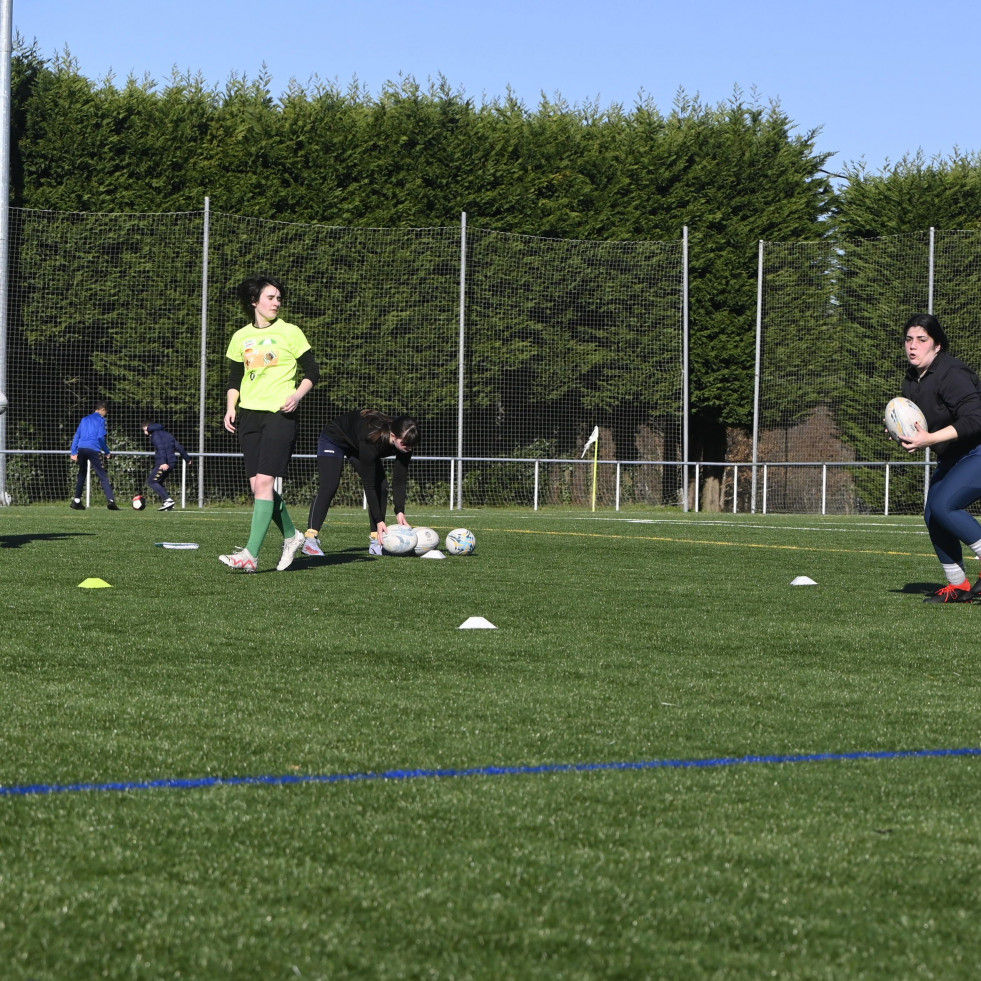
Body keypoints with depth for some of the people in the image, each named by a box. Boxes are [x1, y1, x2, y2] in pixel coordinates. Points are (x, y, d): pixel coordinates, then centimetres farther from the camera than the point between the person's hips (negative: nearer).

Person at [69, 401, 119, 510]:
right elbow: (101, 437, -6)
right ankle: (110, 500, -15)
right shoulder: (101, 420, 4)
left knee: (81, 475, 16)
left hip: (81, 449, 5)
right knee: (103, 476, -5)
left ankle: (76, 501, 11)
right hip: (94, 450, -5)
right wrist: (107, 452, 1)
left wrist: (74, 452, 17)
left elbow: (76, 436, 18)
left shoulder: (84, 419, 21)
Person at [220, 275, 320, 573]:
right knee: (257, 485, 1)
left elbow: (312, 372, 5)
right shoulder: (240, 337, 13)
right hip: (249, 414, 5)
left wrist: (297, 394, -12)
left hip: (280, 414, -5)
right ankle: (291, 536, 24)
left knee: (264, 482, -15)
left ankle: (251, 554, -20)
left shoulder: (290, 332, 2)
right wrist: (230, 408, 4)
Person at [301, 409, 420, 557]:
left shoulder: (404, 443, -27)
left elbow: (400, 480, -19)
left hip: (357, 446, 7)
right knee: (329, 487, -23)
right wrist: (379, 521, -37)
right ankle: (310, 539, -28)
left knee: (382, 486, -7)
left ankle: (376, 542, -6)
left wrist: (400, 512, -30)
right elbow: (369, 484, -38)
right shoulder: (372, 439, -45)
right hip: (334, 438, -7)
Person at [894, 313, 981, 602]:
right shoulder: (912, 380, 6)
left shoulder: (952, 375, -23)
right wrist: (904, 434, -6)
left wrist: (930, 439, -32)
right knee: (932, 515, 4)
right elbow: (918, 423, 17)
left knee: (943, 506, -23)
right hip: (954, 458, 10)